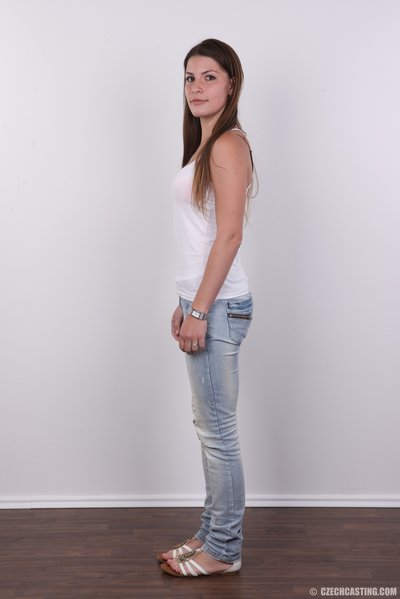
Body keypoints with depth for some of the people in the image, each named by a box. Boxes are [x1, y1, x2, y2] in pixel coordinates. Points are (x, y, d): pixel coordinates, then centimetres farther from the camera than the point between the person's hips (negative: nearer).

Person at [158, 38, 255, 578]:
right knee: (210, 427, 15)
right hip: (204, 302, 10)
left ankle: (223, 552, 13)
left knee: (218, 431, 0)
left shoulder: (228, 144, -12)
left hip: (219, 306, -10)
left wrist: (199, 311, -18)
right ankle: (213, 534, 28)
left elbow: (228, 235, -18)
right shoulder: (206, 144, 17)